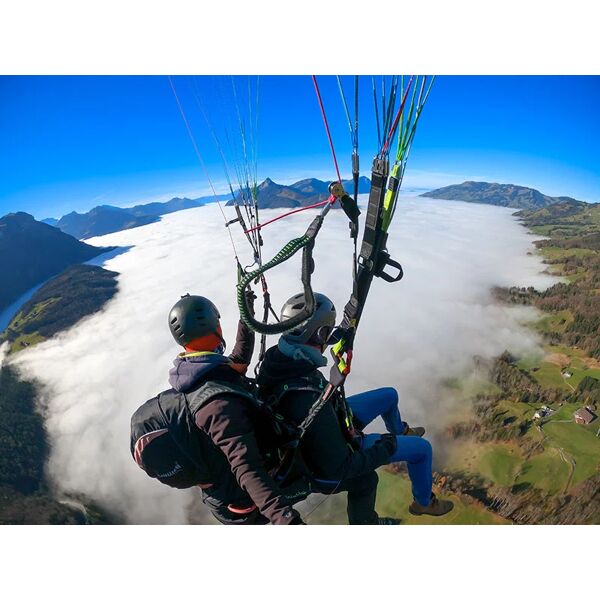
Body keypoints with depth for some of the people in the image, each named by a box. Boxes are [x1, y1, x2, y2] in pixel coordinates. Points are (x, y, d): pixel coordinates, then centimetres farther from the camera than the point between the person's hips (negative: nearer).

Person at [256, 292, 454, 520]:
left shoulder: (277, 355, -23)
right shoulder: (307, 403, -45)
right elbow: (338, 468, -32)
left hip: (332, 420, 7)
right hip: (337, 453, -6)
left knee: (389, 395, 20)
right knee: (422, 448, 7)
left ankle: (401, 432, 54)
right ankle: (423, 502, 38)